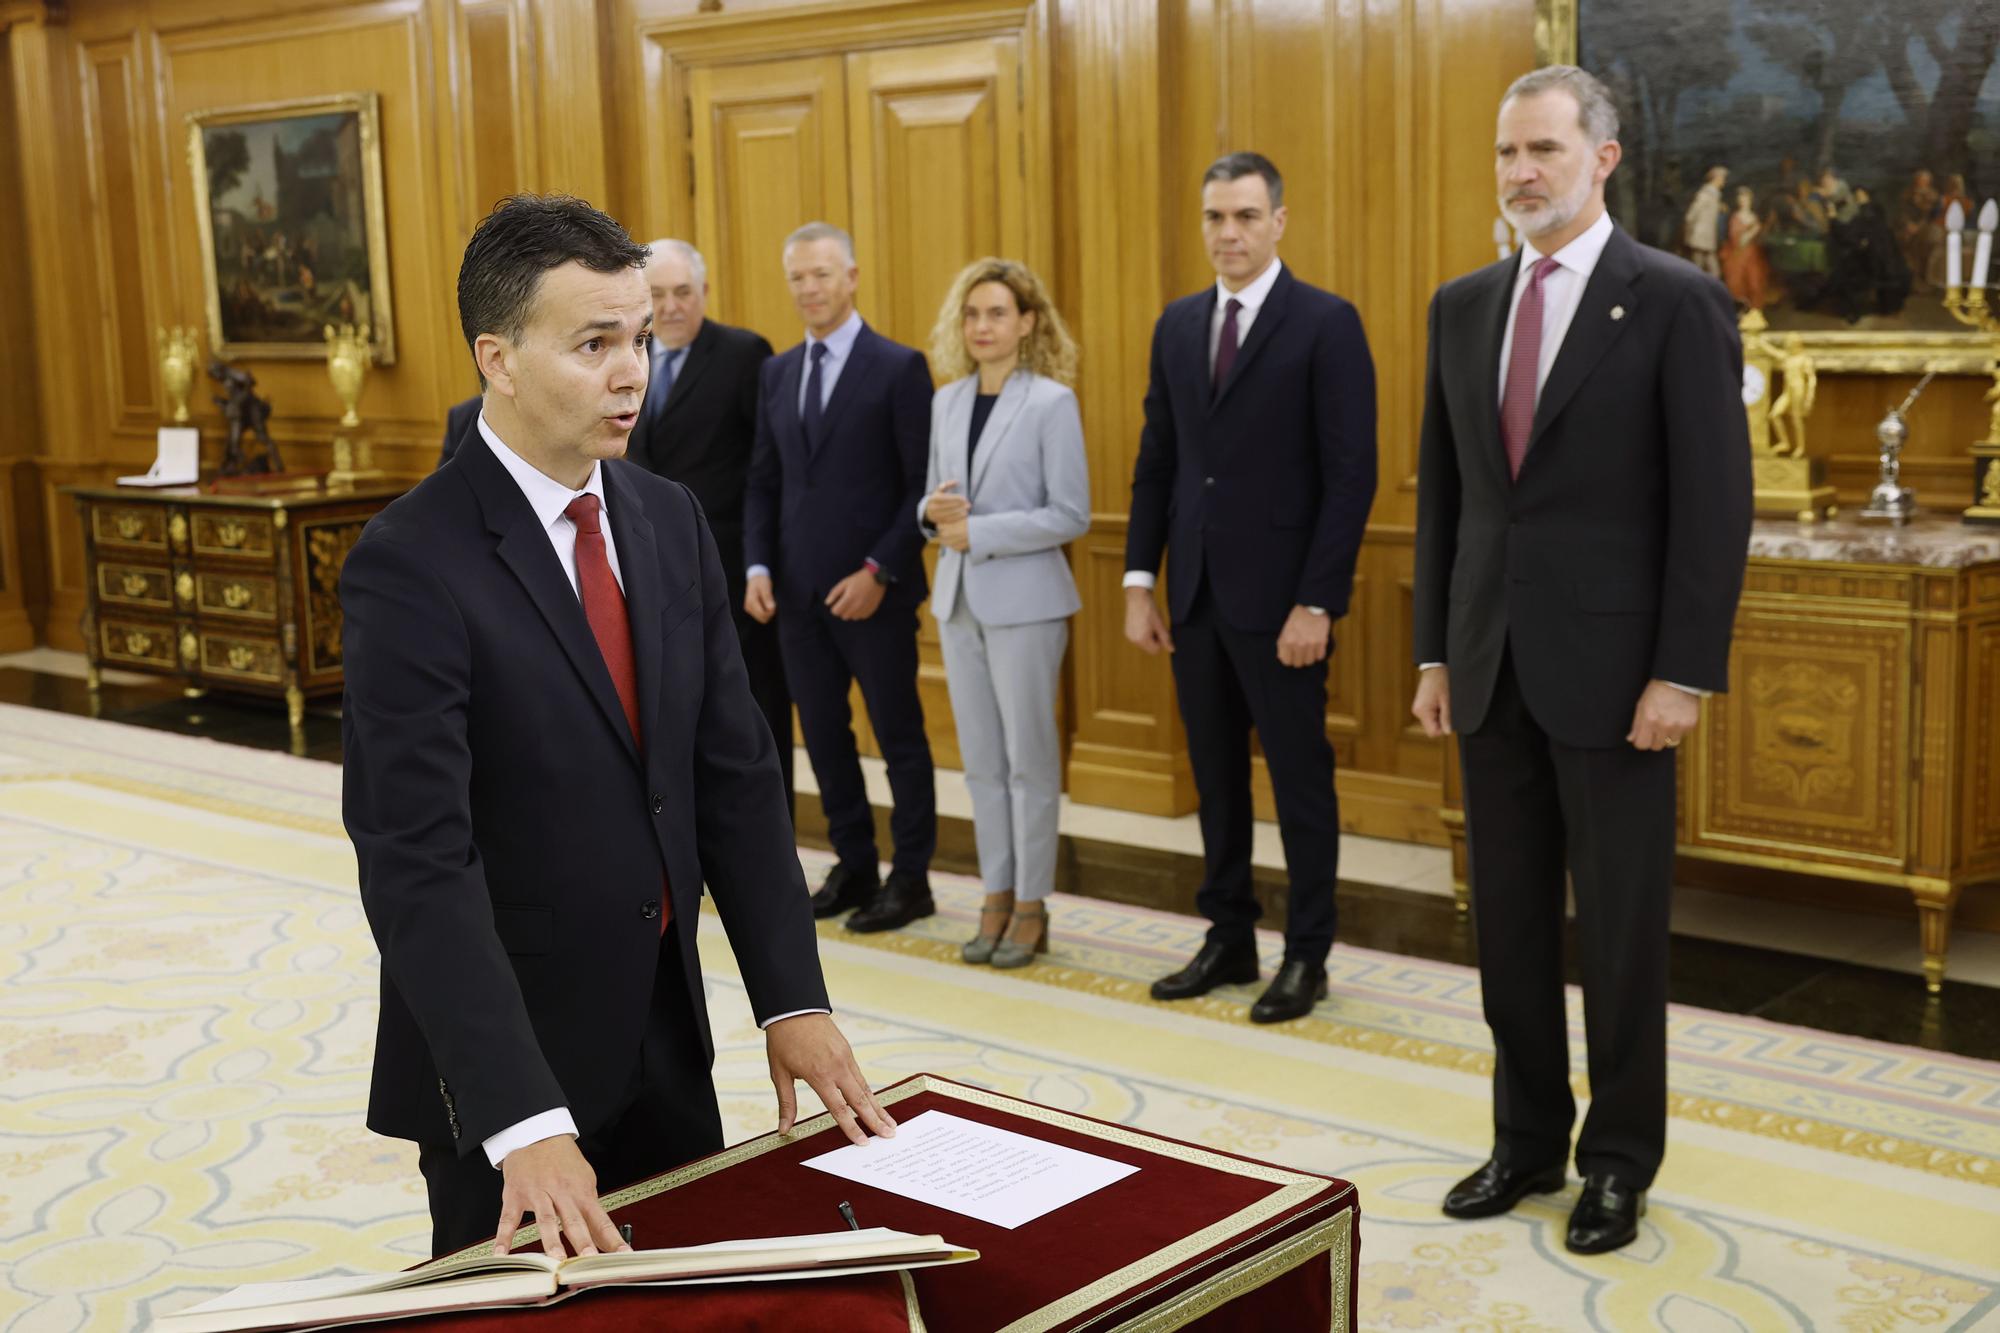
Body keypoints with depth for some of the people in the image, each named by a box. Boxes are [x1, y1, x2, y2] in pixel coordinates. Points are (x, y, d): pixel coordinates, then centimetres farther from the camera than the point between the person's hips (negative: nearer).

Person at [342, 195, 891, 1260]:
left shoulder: (669, 521, 2)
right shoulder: (409, 566, -19)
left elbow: (735, 774, 2)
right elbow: (419, 865, -25)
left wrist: (792, 1002, -6)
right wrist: (523, 1123, -31)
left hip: (668, 1050, 6)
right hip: (503, 1059, -6)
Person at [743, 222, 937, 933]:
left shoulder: (899, 367, -6)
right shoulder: (777, 373, 11)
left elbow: (922, 486, -9)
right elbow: (763, 481, 13)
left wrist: (881, 572, -16)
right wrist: (758, 567, 0)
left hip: (873, 590, -5)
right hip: (798, 591, 6)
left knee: (899, 736, 4)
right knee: (824, 734, 11)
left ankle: (911, 878, 16)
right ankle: (854, 867, 24)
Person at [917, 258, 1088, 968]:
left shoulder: (1052, 402, -8)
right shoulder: (946, 402, 9)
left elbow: (1071, 515, -11)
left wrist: (978, 531, -16)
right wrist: (934, 511, -7)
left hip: (1024, 601, -5)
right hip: (959, 599, 6)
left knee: (1029, 757, 2)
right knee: (981, 758, 10)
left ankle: (1031, 906, 12)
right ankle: (996, 897, 20)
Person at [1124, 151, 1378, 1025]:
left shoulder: (1327, 324, -7)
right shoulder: (1177, 325, 11)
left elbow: (1351, 475, -11)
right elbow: (1156, 461, 12)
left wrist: (1316, 602, -16)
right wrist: (1139, 580, 5)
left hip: (1279, 598, -6)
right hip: (1194, 595, 6)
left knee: (1300, 779, 5)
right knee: (1216, 777, 13)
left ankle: (1306, 956, 16)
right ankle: (1230, 940, 25)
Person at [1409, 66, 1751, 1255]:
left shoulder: (1677, 301, -7)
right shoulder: (1464, 306, 10)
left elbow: (1716, 500, -10)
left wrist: (1686, 673, -14)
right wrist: (1436, 650, 10)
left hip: (1612, 669, -5)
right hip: (1492, 668, 5)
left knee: (1621, 926, 5)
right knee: (1509, 919, 12)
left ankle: (1621, 1161, 21)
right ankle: (1528, 1142, 27)